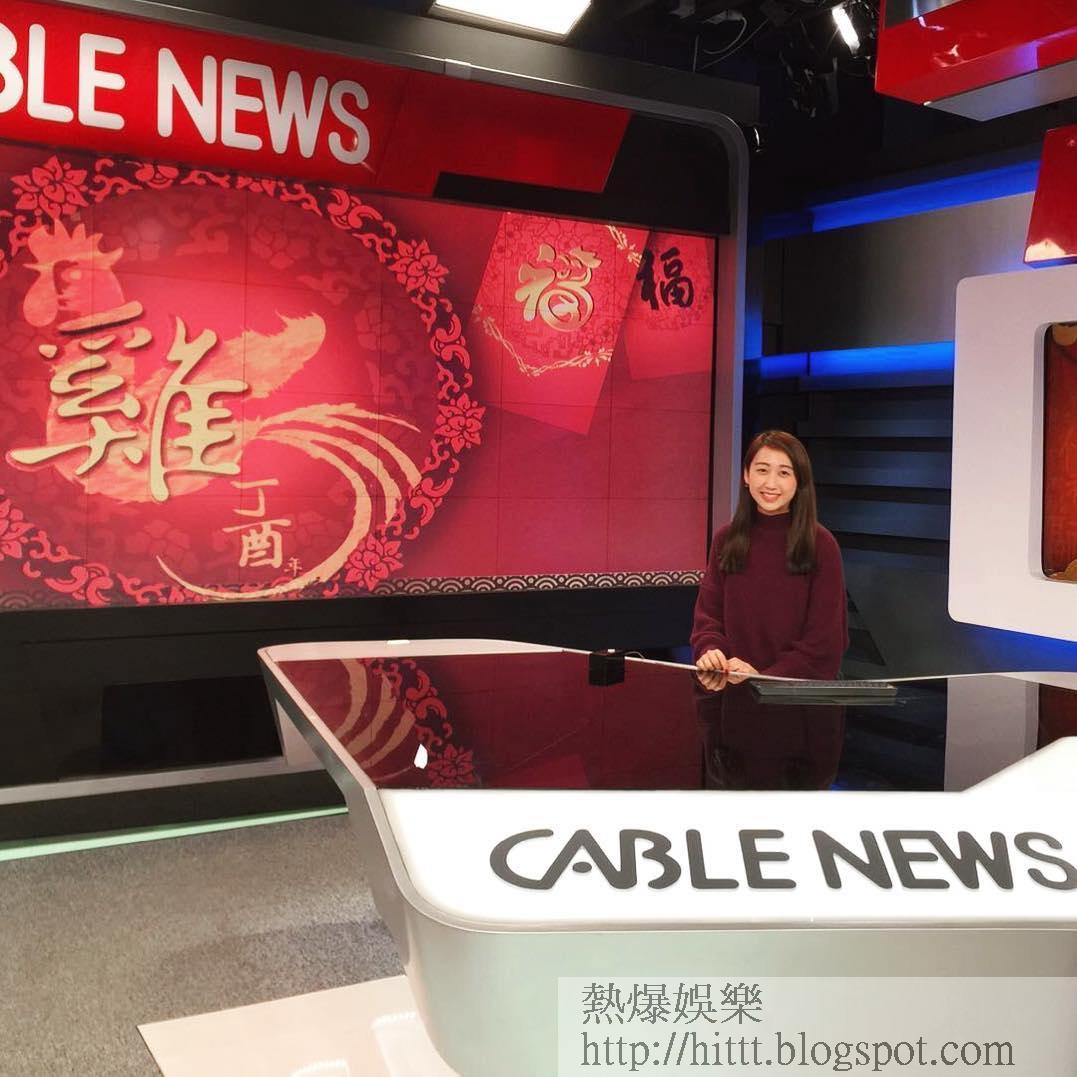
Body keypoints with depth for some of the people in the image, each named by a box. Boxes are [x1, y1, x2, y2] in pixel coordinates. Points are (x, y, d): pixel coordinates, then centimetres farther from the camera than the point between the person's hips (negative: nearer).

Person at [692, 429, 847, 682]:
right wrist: (710, 650, -12)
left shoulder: (821, 544, -3)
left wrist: (765, 677, -14)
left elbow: (826, 638, -4)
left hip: (800, 690, -3)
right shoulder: (725, 539, 7)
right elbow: (708, 613, 9)